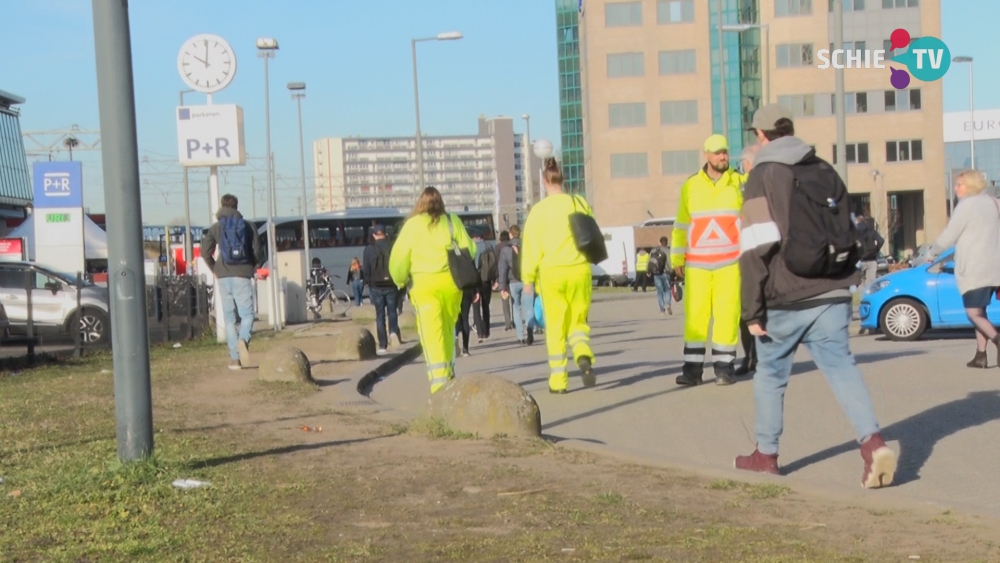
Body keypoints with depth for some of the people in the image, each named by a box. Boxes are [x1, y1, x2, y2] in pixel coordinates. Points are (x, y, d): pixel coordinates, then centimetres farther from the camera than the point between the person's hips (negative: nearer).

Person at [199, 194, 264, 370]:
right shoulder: (247, 226, 5)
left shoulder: (216, 228, 5)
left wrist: (215, 269, 14)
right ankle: (243, 340, -31)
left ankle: (234, 358, 4)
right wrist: (255, 268, 19)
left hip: (224, 277, 1)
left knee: (229, 318, 8)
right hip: (243, 276, -1)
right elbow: (257, 251, 2)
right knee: (247, 314, -1)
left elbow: (205, 252, -1)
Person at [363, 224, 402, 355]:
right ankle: (394, 331, -17)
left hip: (376, 286, 0)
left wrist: (368, 282, 11)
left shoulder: (369, 250, -5)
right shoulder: (393, 248, -5)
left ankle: (383, 346, 3)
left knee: (380, 316, 5)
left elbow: (366, 270, -4)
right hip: (391, 285, 0)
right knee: (392, 312, 12)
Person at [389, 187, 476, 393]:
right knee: (448, 328, 18)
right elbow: (469, 250, 4)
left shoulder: (413, 224, 0)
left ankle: (439, 379, -15)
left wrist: (400, 280, 15)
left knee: (431, 332, -4)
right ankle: (448, 372, 28)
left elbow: (399, 256, 0)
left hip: (424, 283, -3)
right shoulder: (453, 222, 5)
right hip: (451, 281, 3)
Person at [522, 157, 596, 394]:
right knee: (578, 320, 13)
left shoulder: (539, 210, -4)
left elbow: (531, 246, -3)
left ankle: (558, 379, 5)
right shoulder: (580, 203, 1)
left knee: (555, 326, 6)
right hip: (579, 270, 2)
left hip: (551, 273, -2)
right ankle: (584, 355, -16)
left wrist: (528, 278, 4)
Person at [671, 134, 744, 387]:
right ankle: (693, 368, 3)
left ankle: (724, 366, 7)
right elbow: (682, 225, 10)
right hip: (697, 264, 1)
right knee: (695, 314, -2)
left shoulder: (740, 183, 4)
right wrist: (677, 258, 6)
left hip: (730, 263, -1)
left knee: (727, 314, -2)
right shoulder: (690, 186, 7)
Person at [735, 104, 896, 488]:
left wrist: (753, 311, -12)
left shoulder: (762, 178, -7)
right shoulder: (825, 171, 12)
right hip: (831, 294, 4)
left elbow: (756, 250, -14)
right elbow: (848, 233, 18)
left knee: (771, 372, 12)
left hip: (786, 299, -4)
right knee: (841, 365, 0)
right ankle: (873, 443, -19)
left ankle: (766, 454, 21)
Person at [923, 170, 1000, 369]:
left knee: (973, 312, -7)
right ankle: (981, 354, 6)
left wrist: (932, 253, 6)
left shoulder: (966, 205, -8)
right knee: (979, 312, 12)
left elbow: (949, 236, -7)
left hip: (974, 268, -8)